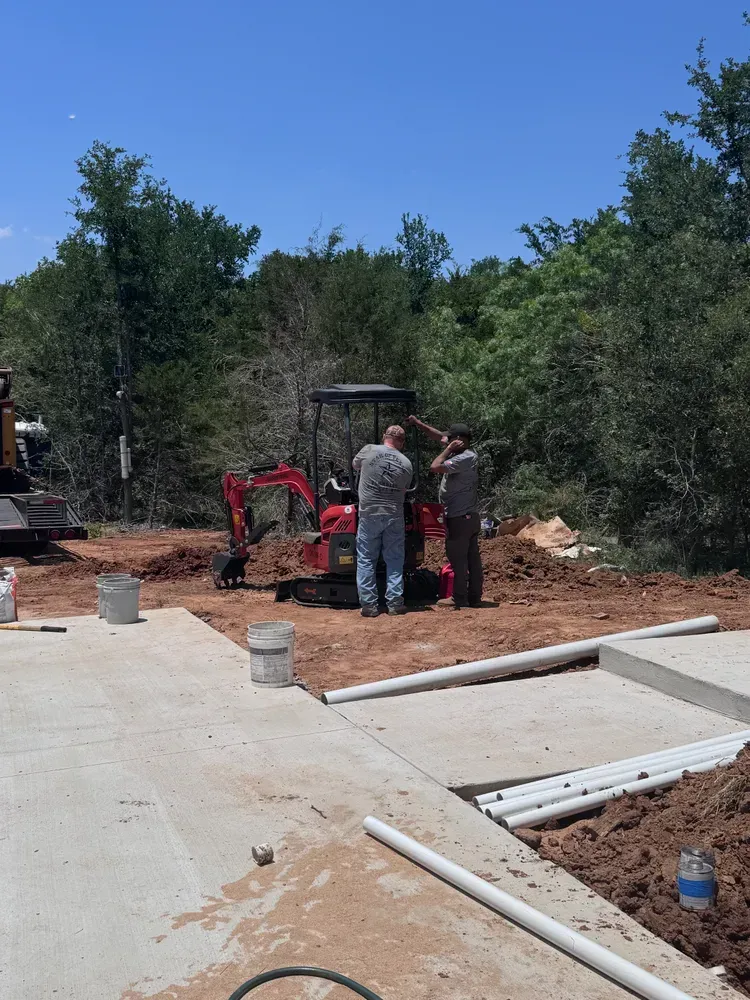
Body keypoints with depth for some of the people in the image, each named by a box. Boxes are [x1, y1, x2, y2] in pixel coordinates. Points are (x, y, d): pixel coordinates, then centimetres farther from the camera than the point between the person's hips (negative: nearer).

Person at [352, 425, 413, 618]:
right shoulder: (406, 464, 2)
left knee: (366, 561, 6)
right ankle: (395, 603, 9)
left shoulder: (369, 451, -3)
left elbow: (355, 465, 16)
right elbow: (404, 490, 10)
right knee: (394, 561, 10)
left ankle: (369, 605, 5)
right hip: (394, 516, 1)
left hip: (369, 514, -1)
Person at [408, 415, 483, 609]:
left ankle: (459, 598, 1)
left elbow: (435, 467, -24)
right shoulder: (465, 455, 10)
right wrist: (418, 423, 16)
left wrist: (448, 449, -12)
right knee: (472, 558, 9)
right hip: (470, 516, 9)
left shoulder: (465, 458, -18)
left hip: (459, 518, -9)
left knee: (458, 558, -3)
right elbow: (439, 436, 17)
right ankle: (474, 597, 14)